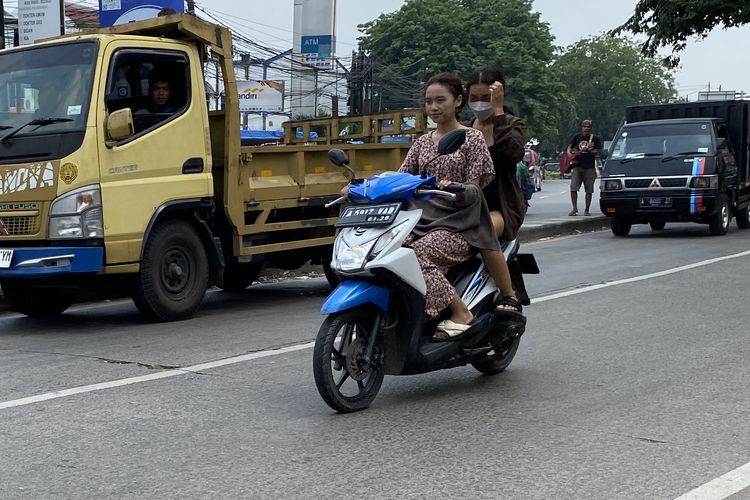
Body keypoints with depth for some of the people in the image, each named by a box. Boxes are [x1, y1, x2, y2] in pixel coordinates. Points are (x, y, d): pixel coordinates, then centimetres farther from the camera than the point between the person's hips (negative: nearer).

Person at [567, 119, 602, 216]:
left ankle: (587, 210, 12)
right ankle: (574, 209, -3)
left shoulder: (595, 139, 2)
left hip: (589, 167, -2)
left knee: (589, 190, 1)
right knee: (573, 188, -10)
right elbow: (570, 147, 19)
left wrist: (589, 150, -27)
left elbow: (596, 152, -7)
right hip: (577, 166, 2)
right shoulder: (577, 137, 11)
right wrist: (569, 153, -1)